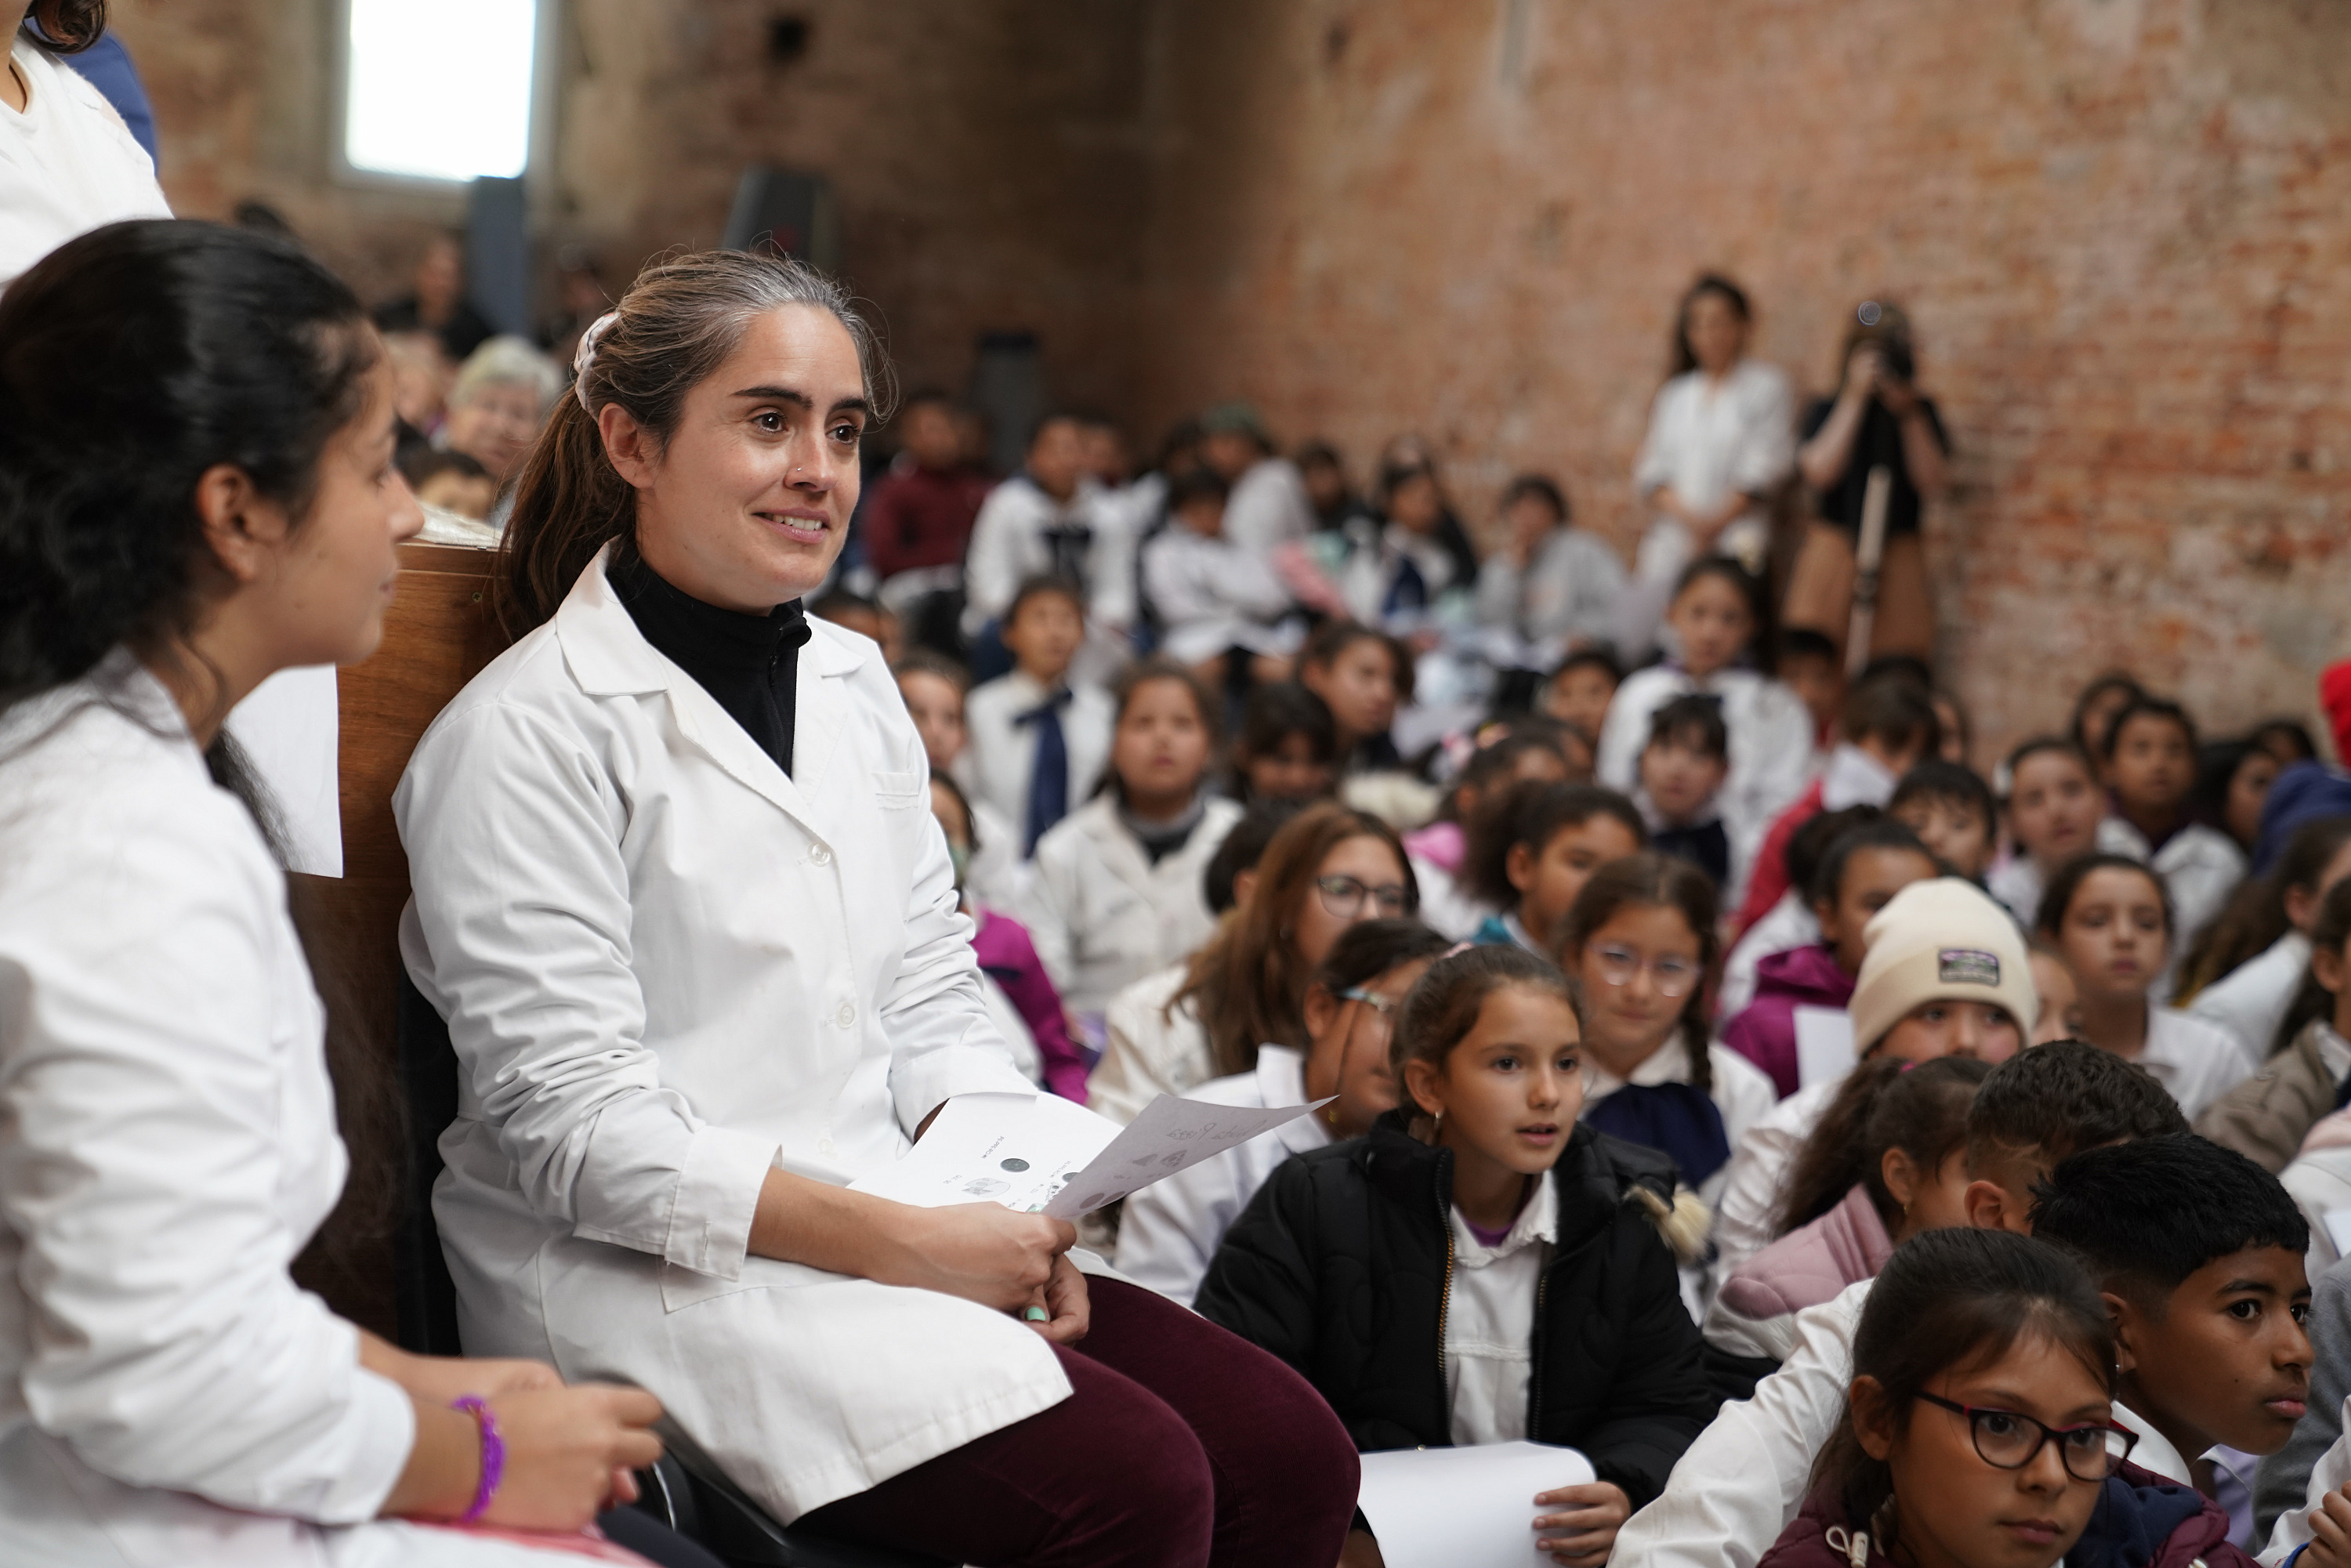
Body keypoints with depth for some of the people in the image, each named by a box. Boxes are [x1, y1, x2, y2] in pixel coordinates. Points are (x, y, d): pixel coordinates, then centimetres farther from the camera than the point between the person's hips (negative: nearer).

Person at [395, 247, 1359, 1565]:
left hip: (893, 1229, 7)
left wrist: (1011, 1197, -5)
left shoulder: (856, 683, 14)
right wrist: (901, 1244, -20)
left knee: (1296, 1457, -10)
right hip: (646, 1271, -7)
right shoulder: (529, 736, -10)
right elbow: (577, 1130, -15)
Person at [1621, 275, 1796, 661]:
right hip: (1671, 540, 4)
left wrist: (1716, 522, -8)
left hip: (1735, 542, -4)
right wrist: (1688, 516, -8)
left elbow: (1765, 469, -2)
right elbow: (1652, 471, 10)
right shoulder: (1675, 394, 20)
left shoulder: (1767, 386, 6)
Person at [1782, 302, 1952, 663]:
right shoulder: (1826, 411, 7)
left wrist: (1909, 413, -7)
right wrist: (1855, 397, -9)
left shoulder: (1921, 413, 12)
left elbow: (1933, 486, 0)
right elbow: (1820, 471, -11)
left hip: (1898, 563, 1)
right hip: (1833, 549, -1)